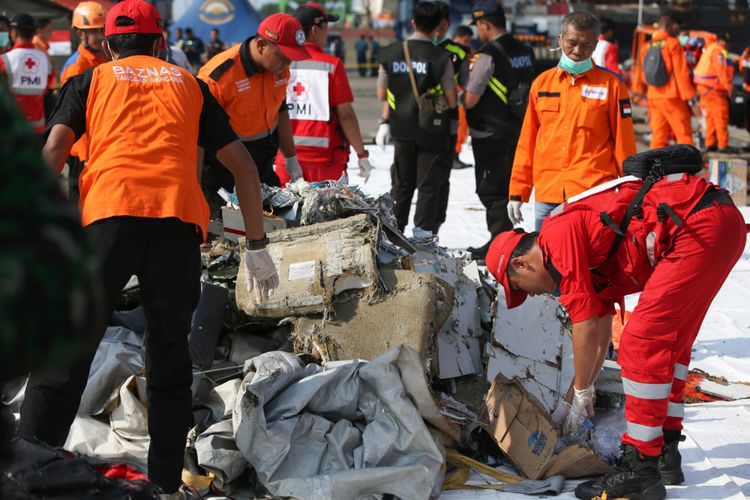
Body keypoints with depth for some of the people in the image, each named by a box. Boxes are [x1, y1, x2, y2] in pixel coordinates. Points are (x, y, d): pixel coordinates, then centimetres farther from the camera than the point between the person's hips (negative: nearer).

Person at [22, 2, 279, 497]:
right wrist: (257, 246, 25)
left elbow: (53, 151, 5)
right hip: (180, 219, 1)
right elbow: (244, 166, 22)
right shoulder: (189, 84, 26)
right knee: (170, 353, 13)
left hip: (109, 214, -1)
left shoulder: (91, 80, 21)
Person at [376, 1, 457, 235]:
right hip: (432, 131, -4)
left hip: (402, 130, 4)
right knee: (429, 186, 4)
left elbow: (382, 95, 8)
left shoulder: (390, 54, -2)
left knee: (401, 184, 16)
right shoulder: (441, 58, -13)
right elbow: (452, 101, -10)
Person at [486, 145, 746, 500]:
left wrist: (581, 395, 9)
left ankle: (641, 469, -4)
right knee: (670, 340, 20)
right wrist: (587, 391, 41)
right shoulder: (589, 256, 24)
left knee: (641, 344, -7)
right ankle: (665, 454, 26)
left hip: (702, 227, -10)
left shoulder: (558, 236, -4)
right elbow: (601, 330, 33)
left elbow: (586, 327, -3)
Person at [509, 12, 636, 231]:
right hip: (546, 198, 3)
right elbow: (527, 141, 14)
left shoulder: (611, 85, 3)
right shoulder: (542, 83, 12)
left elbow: (623, 144, 4)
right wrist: (517, 192, 11)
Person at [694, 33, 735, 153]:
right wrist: (729, 88, -17)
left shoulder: (709, 49, 19)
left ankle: (710, 143, 19)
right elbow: (721, 72, -19)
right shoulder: (717, 52, -13)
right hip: (713, 88, -11)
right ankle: (723, 145, -8)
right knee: (721, 116, -8)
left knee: (711, 116, 15)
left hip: (705, 87, 11)